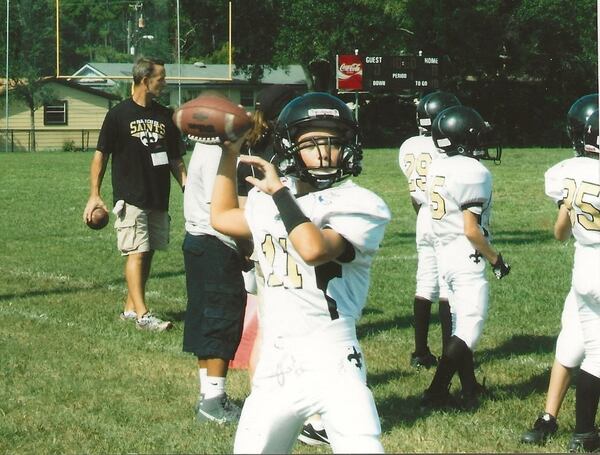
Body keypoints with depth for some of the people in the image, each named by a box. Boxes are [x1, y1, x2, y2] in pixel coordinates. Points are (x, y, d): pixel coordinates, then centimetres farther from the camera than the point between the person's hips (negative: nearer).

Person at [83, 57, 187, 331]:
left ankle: (131, 307, 17)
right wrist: (94, 194, -9)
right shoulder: (119, 114, -4)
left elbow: (175, 159, 16)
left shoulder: (165, 116, 12)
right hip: (130, 198, -6)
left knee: (147, 253, 8)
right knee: (136, 253, -11)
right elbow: (101, 155, -2)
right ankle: (142, 314, -16)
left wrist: (186, 186, 1)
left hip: (159, 199, 6)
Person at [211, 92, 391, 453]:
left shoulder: (360, 206, -7)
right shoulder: (268, 203, 13)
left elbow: (315, 249, -24)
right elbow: (222, 217, 33)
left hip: (333, 365, -6)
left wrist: (278, 192, -14)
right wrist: (230, 155, 27)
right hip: (275, 367, 6)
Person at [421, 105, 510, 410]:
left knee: (461, 323, 18)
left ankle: (470, 388, 27)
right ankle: (436, 393, -6)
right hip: (467, 259, -9)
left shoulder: (436, 170, 7)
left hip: (444, 255, 9)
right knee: (470, 327, -4)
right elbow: (472, 230, -20)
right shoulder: (474, 173, -18)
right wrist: (496, 259, -6)